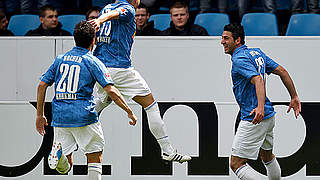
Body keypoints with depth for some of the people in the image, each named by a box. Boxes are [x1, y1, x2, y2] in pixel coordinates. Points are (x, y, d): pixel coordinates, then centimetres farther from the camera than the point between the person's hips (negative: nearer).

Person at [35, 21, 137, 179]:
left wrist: (40, 115, 16)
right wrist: (129, 112, -1)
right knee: (95, 158, 10)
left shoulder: (60, 59, 13)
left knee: (65, 166, 9)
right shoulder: (93, 62, -1)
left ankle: (59, 151, -22)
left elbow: (42, 85, 10)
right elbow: (111, 91, -9)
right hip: (84, 117, -4)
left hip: (60, 117, 4)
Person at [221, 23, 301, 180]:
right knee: (267, 156, 29)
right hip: (269, 117, 10)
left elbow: (258, 80, -32)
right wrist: (294, 97, 16)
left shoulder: (239, 59, -17)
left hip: (253, 119, -10)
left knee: (236, 164, -9)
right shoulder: (257, 52, 12)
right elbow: (282, 71, 12)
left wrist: (260, 107, -45)